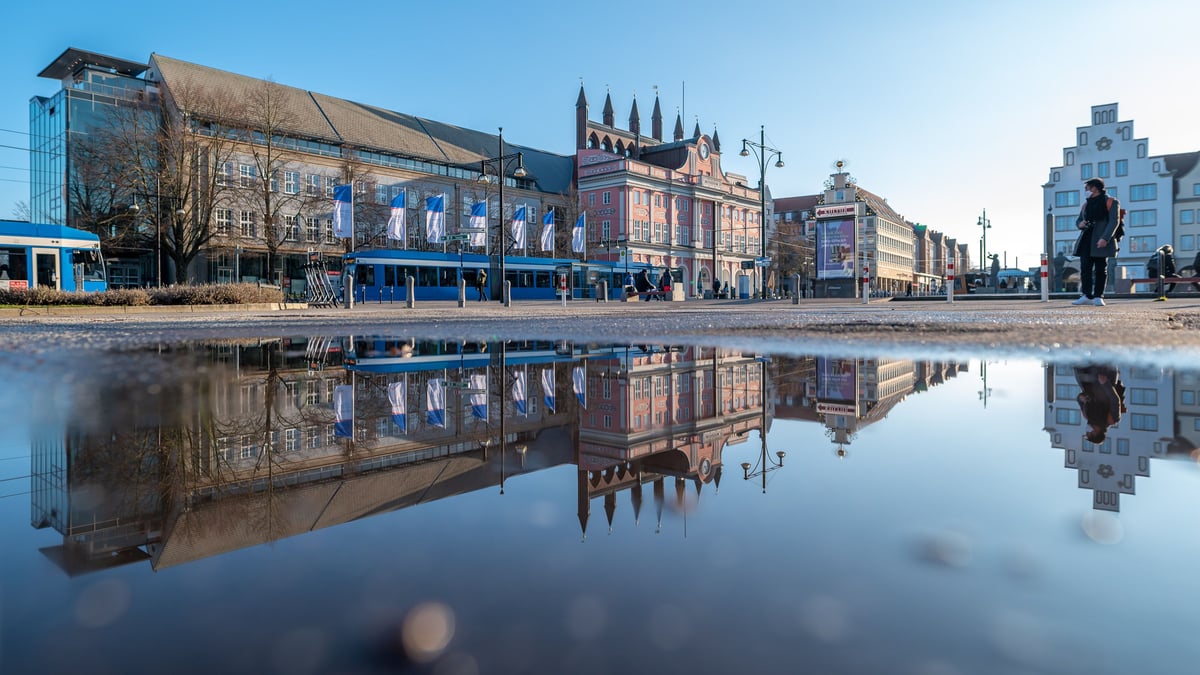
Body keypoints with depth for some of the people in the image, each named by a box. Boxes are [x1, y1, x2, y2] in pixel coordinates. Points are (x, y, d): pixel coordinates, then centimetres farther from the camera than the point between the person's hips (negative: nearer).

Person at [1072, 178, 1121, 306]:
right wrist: (1080, 224, 0)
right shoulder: (1086, 204, 20)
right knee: (1085, 268, -3)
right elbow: (1078, 219, 27)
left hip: (1100, 241, -5)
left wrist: (1105, 238, -21)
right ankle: (1086, 296, -2)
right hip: (1086, 240, 5)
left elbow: (1114, 221, -9)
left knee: (1100, 269, -1)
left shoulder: (1110, 202, 0)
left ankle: (1098, 297, 2)